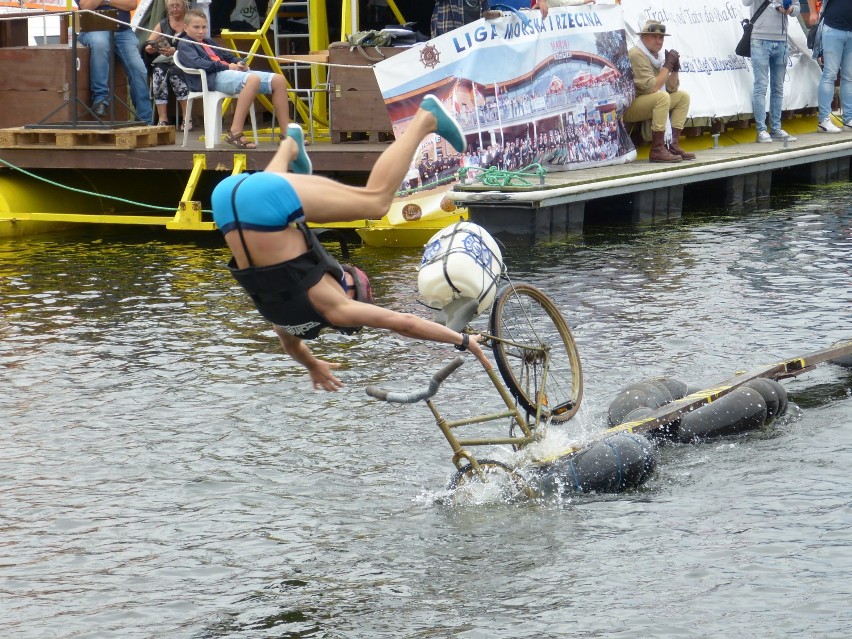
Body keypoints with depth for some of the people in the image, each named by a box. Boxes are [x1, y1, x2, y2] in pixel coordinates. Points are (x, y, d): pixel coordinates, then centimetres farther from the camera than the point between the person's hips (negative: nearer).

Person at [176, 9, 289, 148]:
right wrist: (227, 66, -14)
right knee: (253, 79, -38)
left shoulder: (208, 42, 33)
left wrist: (239, 63, 5)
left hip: (230, 72, 8)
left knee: (278, 80, -7)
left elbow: (227, 56, 30)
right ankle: (235, 133, -41)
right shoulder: (184, 45, 8)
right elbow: (196, 63, -11)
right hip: (214, 78, -8)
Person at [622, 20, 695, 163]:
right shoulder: (637, 55, -19)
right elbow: (651, 87, -27)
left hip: (647, 105, 10)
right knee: (662, 96, -31)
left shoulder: (657, 55, 10)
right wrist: (667, 66, -19)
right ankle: (657, 150, -31)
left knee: (683, 97, 8)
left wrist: (675, 69, -4)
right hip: (627, 107, -10)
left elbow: (672, 88, 12)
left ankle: (673, 145, 1)